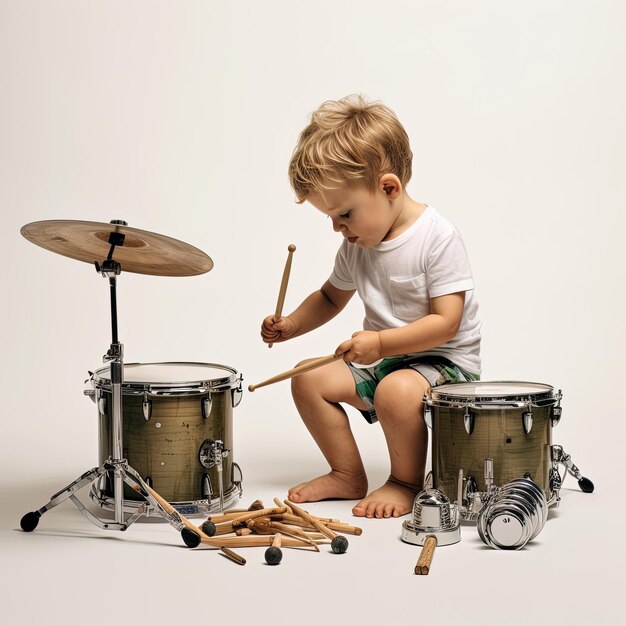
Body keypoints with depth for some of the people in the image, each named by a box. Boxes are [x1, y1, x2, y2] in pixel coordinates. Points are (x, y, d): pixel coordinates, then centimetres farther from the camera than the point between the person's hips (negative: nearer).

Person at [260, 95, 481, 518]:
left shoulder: (438, 238, -20)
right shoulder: (357, 244, 2)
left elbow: (446, 322, -24)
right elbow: (331, 296, 18)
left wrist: (381, 342, -33)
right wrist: (291, 325, 1)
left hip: (445, 360, -7)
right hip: (383, 358, 8)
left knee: (396, 390, -35)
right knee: (309, 381, -4)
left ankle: (407, 482, -7)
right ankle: (348, 475, 11)